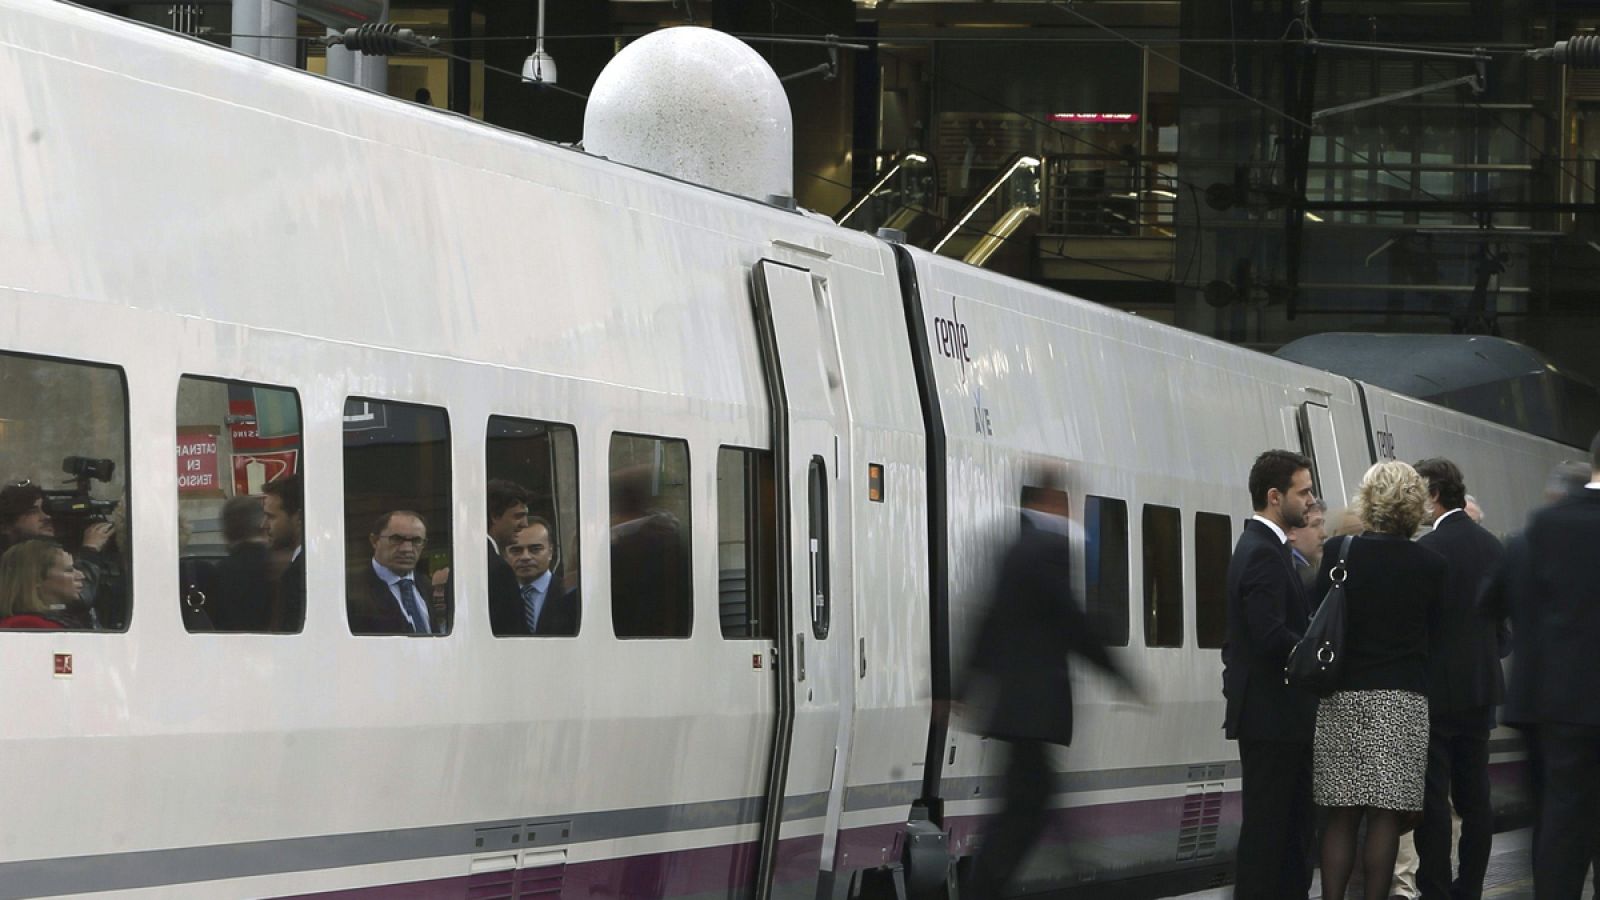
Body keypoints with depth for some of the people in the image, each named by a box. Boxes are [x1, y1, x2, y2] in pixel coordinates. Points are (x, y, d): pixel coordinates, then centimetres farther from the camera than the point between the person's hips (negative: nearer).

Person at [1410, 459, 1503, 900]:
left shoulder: (1429, 548, -16)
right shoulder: (1491, 545, 7)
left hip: (1438, 686, -7)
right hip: (1482, 684, 7)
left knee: (1432, 800, -4)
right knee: (1475, 797, 10)